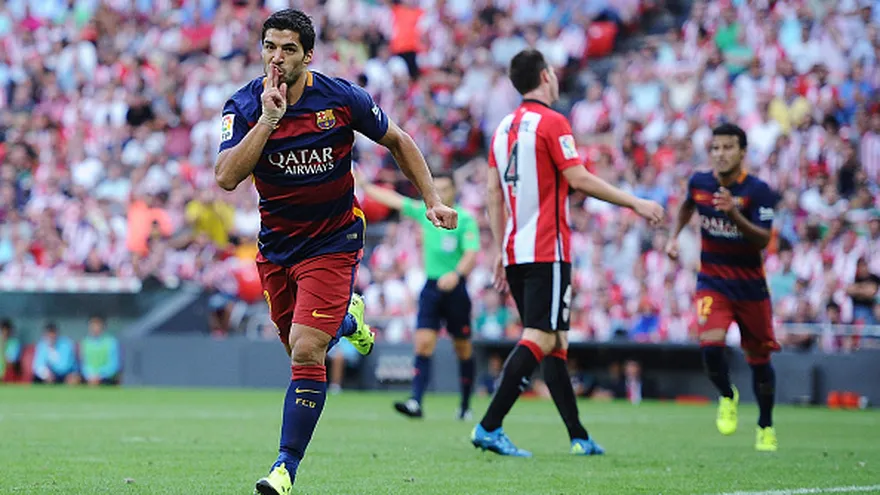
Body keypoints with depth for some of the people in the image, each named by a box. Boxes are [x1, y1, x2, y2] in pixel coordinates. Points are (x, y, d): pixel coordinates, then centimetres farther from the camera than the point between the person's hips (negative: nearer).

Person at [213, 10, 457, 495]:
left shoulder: (341, 98, -13)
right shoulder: (244, 106, -12)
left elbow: (398, 141, 4)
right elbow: (226, 177, -26)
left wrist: (432, 200, 0)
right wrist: (268, 119, -33)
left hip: (333, 242, -3)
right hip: (276, 245, 3)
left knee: (305, 351, -17)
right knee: (300, 349, 17)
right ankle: (347, 319, 51)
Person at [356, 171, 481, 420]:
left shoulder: (465, 219, -7)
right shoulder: (425, 212, 8)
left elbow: (471, 254, -17)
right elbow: (392, 199, 16)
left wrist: (457, 274, -34)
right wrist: (363, 184, 17)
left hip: (454, 287, -3)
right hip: (431, 287, 3)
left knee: (463, 348, 6)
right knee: (423, 343, -11)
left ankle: (465, 406, 19)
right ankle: (416, 401, -19)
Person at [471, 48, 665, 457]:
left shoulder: (504, 128, 14)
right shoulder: (551, 123, -8)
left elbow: (494, 196, 15)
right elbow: (580, 180, -15)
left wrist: (500, 250, 19)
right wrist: (636, 203, -8)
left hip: (515, 253, 8)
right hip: (547, 252, -8)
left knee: (554, 344, 10)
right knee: (539, 340, -11)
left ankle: (579, 438, 12)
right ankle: (489, 428, -19)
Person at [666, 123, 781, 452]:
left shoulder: (758, 191, -14)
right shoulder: (699, 183, -2)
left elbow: (763, 240, -23)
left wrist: (735, 213, -36)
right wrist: (674, 237, 12)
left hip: (750, 286, -1)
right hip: (712, 283, 1)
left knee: (759, 359, 7)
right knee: (711, 345, -22)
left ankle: (765, 427, 30)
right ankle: (727, 397, 9)